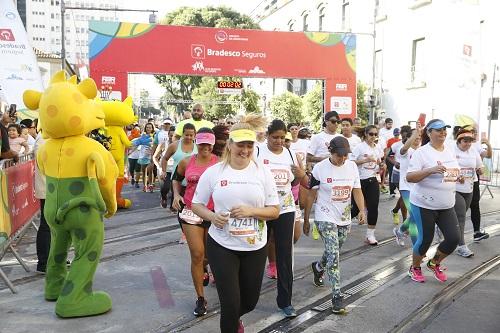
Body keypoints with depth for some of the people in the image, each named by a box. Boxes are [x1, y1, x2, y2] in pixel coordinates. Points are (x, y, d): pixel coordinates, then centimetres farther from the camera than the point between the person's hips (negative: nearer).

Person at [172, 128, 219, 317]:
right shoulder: (186, 162, 1)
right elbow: (177, 179, 18)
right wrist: (176, 195, 1)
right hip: (191, 212, 0)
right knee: (197, 254, -5)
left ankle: (203, 268, 54)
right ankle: (200, 298, 7)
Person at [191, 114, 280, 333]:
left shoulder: (263, 172, -3)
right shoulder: (213, 172, -5)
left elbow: (275, 211, -1)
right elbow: (196, 204, 4)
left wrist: (251, 211, -20)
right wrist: (212, 217, -17)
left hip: (255, 247, 2)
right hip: (222, 246, -2)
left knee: (250, 301, 18)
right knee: (230, 303, -1)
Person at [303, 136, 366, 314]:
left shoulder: (352, 166, 1)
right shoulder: (320, 168, -11)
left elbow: (357, 191, 4)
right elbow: (310, 195, -4)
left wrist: (362, 210, -13)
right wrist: (306, 219, -1)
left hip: (344, 219, 5)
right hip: (325, 218, -5)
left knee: (333, 253, 18)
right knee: (334, 255, -14)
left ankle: (318, 267, 50)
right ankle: (337, 296, -9)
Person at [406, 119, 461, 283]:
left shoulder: (450, 152, 9)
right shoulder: (421, 152, -12)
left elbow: (455, 171, 24)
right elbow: (409, 177, -18)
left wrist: (459, 177, 1)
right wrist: (431, 170, -30)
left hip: (446, 205, 6)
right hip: (424, 205, -6)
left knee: (453, 238, -1)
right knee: (425, 239, 2)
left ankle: (434, 263, 26)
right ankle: (415, 268, 29)